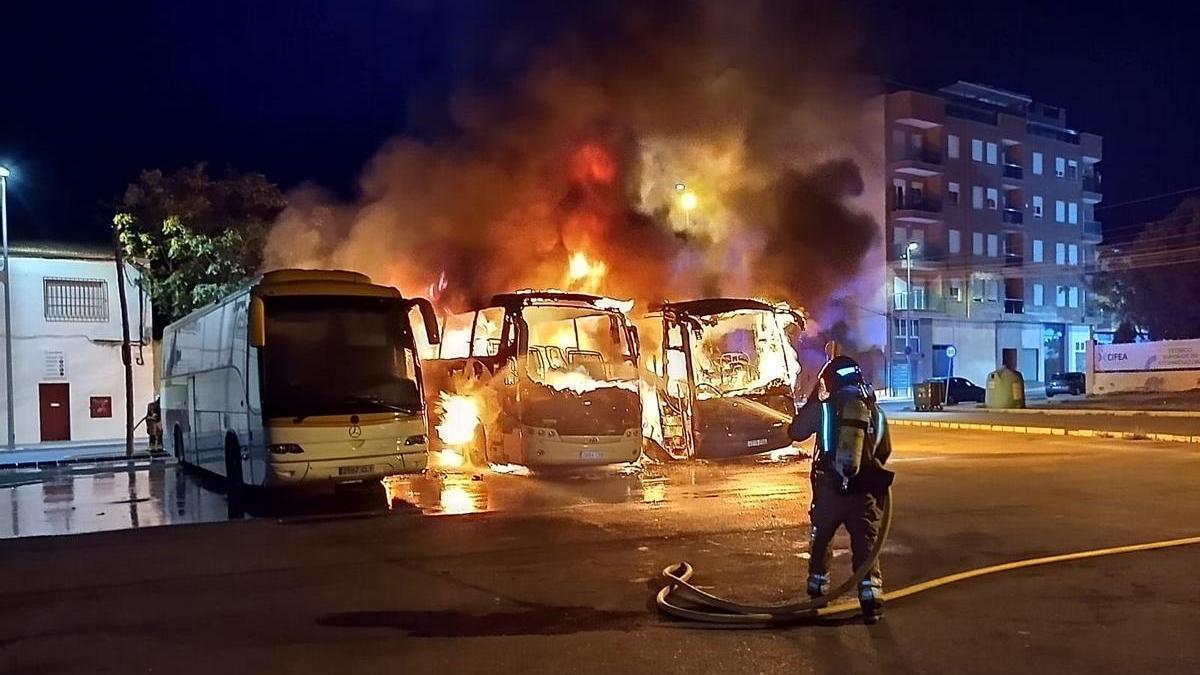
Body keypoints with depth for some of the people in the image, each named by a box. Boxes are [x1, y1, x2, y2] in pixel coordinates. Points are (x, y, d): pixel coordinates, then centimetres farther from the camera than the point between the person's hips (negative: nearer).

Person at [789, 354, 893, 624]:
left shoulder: (824, 407, -5)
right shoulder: (874, 411, 3)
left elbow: (795, 432, 6)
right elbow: (884, 450, 14)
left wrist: (812, 400, 14)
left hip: (828, 489, -1)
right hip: (863, 492, 1)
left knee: (821, 540, 18)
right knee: (865, 546, 4)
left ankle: (817, 587, 29)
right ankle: (871, 600, -4)